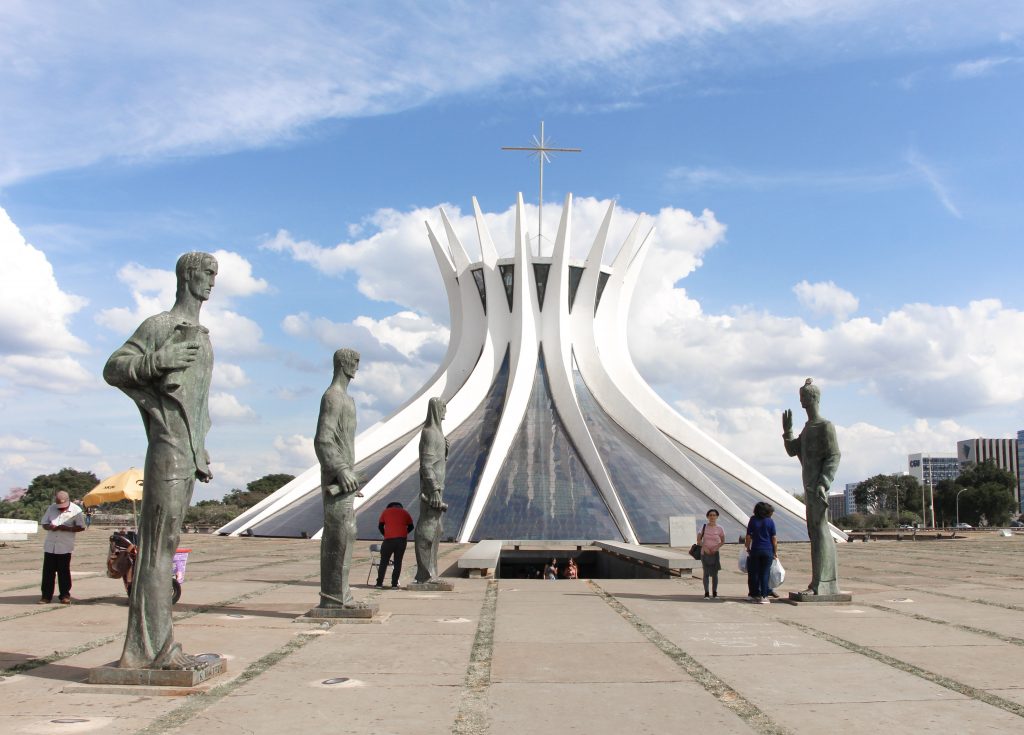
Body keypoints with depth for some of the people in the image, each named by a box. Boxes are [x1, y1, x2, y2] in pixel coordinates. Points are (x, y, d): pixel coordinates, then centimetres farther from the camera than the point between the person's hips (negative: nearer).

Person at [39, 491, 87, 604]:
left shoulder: (76, 510, -4)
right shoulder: (51, 508, 7)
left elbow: (81, 527, -5)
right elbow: (44, 523, 12)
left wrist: (67, 528, -20)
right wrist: (49, 527, -11)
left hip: (65, 547, -3)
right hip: (50, 546, 3)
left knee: (64, 571, 1)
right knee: (48, 571, 3)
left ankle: (65, 596, 10)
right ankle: (46, 596, 10)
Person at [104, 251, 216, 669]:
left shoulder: (202, 336, 21)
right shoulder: (158, 326, -4)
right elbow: (112, 369, -8)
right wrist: (158, 361, -23)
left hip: (189, 453, 8)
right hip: (167, 449, -8)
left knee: (166, 543, 8)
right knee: (158, 544, -8)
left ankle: (156, 642, 11)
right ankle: (151, 646, -6)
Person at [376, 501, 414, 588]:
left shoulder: (386, 511, 14)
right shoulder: (405, 512, 17)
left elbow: (380, 526, 9)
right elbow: (411, 526, 12)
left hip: (389, 539, -1)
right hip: (402, 539, 1)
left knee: (384, 561, 8)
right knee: (398, 562, 7)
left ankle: (379, 583, 8)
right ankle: (394, 584, 4)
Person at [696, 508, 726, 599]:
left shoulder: (720, 528, -3)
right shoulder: (704, 527, -3)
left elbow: (723, 541, 5)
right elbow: (698, 539, 1)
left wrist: (717, 547, -13)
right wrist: (704, 547, -15)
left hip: (715, 553, 1)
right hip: (705, 553, 0)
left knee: (715, 573, 6)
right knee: (706, 573, -1)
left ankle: (715, 592, 19)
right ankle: (706, 593, 6)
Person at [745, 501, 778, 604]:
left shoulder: (752, 521, 1)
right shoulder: (770, 522, -1)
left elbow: (748, 537, 2)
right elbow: (774, 538, 0)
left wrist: (748, 548, 14)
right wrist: (776, 551, 8)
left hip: (755, 550, 1)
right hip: (768, 550, -1)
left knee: (754, 573, 8)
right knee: (765, 574, 2)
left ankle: (755, 595, 11)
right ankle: (763, 596, 0)